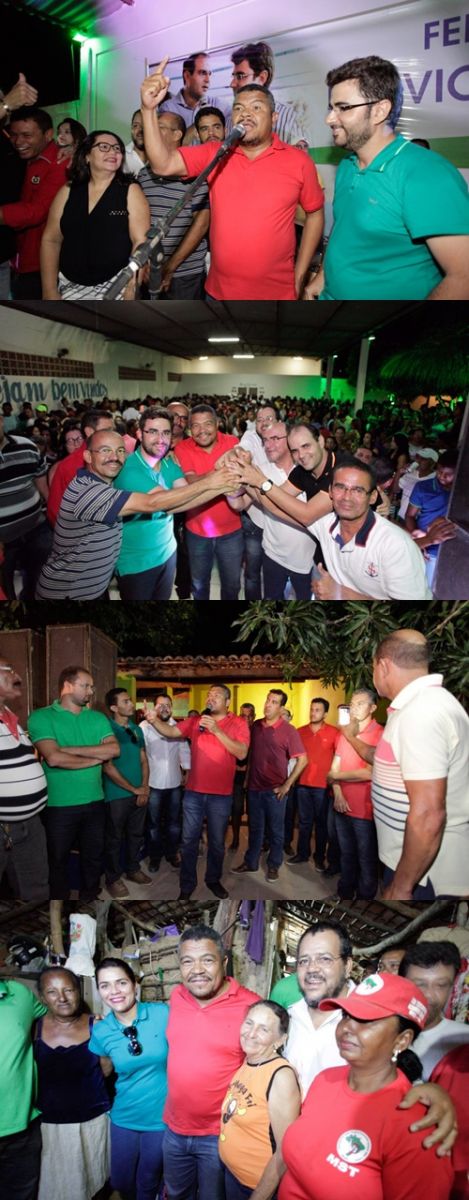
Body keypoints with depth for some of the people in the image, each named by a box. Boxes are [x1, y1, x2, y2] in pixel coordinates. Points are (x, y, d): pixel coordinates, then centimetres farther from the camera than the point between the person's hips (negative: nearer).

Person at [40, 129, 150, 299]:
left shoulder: (130, 191, 1)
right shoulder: (68, 192, 8)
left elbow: (141, 241, -7)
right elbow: (51, 240, 8)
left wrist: (130, 291, -17)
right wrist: (50, 291, 0)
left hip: (114, 286, -2)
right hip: (69, 285, 3)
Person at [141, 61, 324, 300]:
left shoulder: (299, 161, -4)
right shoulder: (214, 155, 1)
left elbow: (314, 214, 6)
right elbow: (163, 164, -9)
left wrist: (299, 276, 2)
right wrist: (149, 109, -22)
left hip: (277, 293, -2)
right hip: (219, 291, 2)